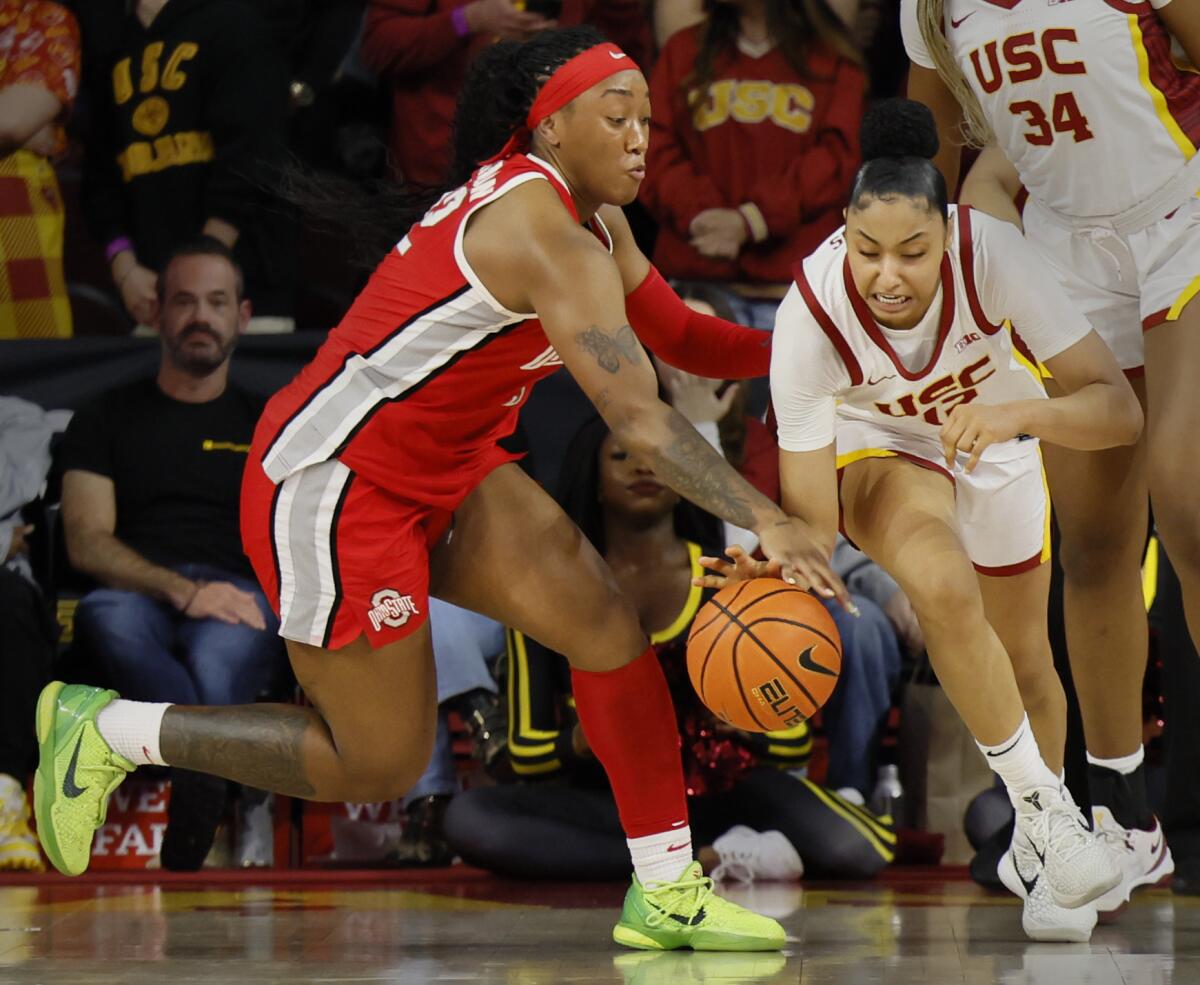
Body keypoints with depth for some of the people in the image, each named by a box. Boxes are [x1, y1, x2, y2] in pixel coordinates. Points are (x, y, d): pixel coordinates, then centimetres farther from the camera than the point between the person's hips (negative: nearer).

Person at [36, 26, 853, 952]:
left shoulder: (589, 213, 6)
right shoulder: (547, 234, -25)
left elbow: (677, 335, 17)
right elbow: (636, 416, -33)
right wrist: (764, 519, -36)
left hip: (441, 473, 10)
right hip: (330, 484, -10)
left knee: (612, 626, -2)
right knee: (380, 766, -1)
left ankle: (666, 893, 4)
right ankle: (109, 729, 12)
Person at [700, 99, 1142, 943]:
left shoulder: (991, 254, -37)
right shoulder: (813, 311, -37)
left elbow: (1120, 408, -35)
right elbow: (812, 515, -34)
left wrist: (1016, 412, -53)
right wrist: (772, 565, -56)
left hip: (997, 440, 2)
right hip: (879, 445, -2)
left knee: (1025, 662, 14)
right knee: (943, 585, -33)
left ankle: (1037, 847, 44)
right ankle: (1046, 811, -15)